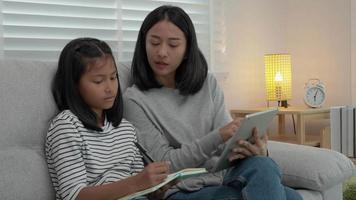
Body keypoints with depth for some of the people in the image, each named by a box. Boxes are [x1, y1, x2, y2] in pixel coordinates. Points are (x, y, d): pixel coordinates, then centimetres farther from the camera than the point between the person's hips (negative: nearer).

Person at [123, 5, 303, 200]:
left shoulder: (207, 84, 10)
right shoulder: (135, 99, -3)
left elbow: (228, 140, 4)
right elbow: (164, 163, -8)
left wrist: (249, 149, -21)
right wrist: (217, 138, -21)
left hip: (223, 175, 5)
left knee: (263, 166, -31)